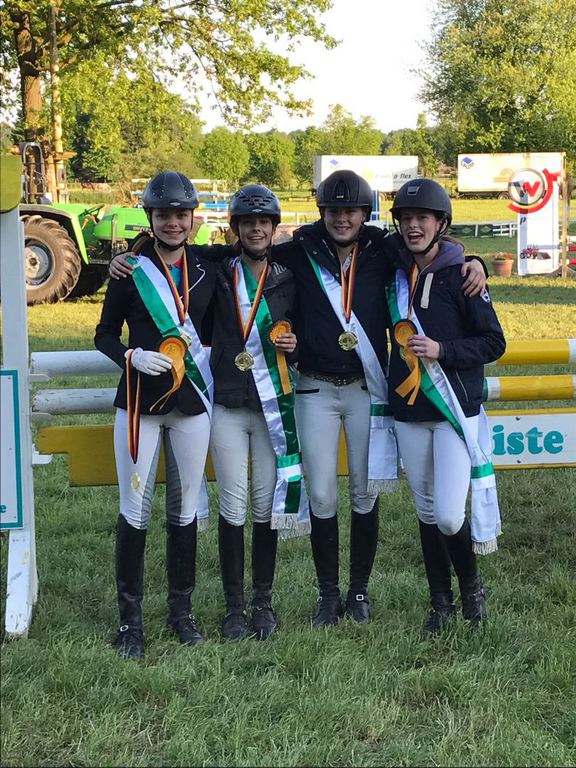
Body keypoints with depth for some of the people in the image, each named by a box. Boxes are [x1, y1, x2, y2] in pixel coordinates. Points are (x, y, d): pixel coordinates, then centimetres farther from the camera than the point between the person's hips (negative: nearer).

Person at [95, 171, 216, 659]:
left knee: (186, 508, 9)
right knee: (136, 510, -2)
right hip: (139, 401, -3)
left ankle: (181, 609, 23)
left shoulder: (206, 270, 7)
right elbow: (105, 334, 3)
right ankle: (131, 616, 11)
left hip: (191, 401, 3)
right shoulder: (131, 269, -1)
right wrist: (132, 356, -15)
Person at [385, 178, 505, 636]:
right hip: (408, 411, 4)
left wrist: (442, 350, -17)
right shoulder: (394, 272, 6)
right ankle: (441, 602, 28)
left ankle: (472, 585, 18)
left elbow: (494, 343, -7)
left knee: (450, 516, -11)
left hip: (456, 409, -4)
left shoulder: (461, 274, -7)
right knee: (426, 512, 12)